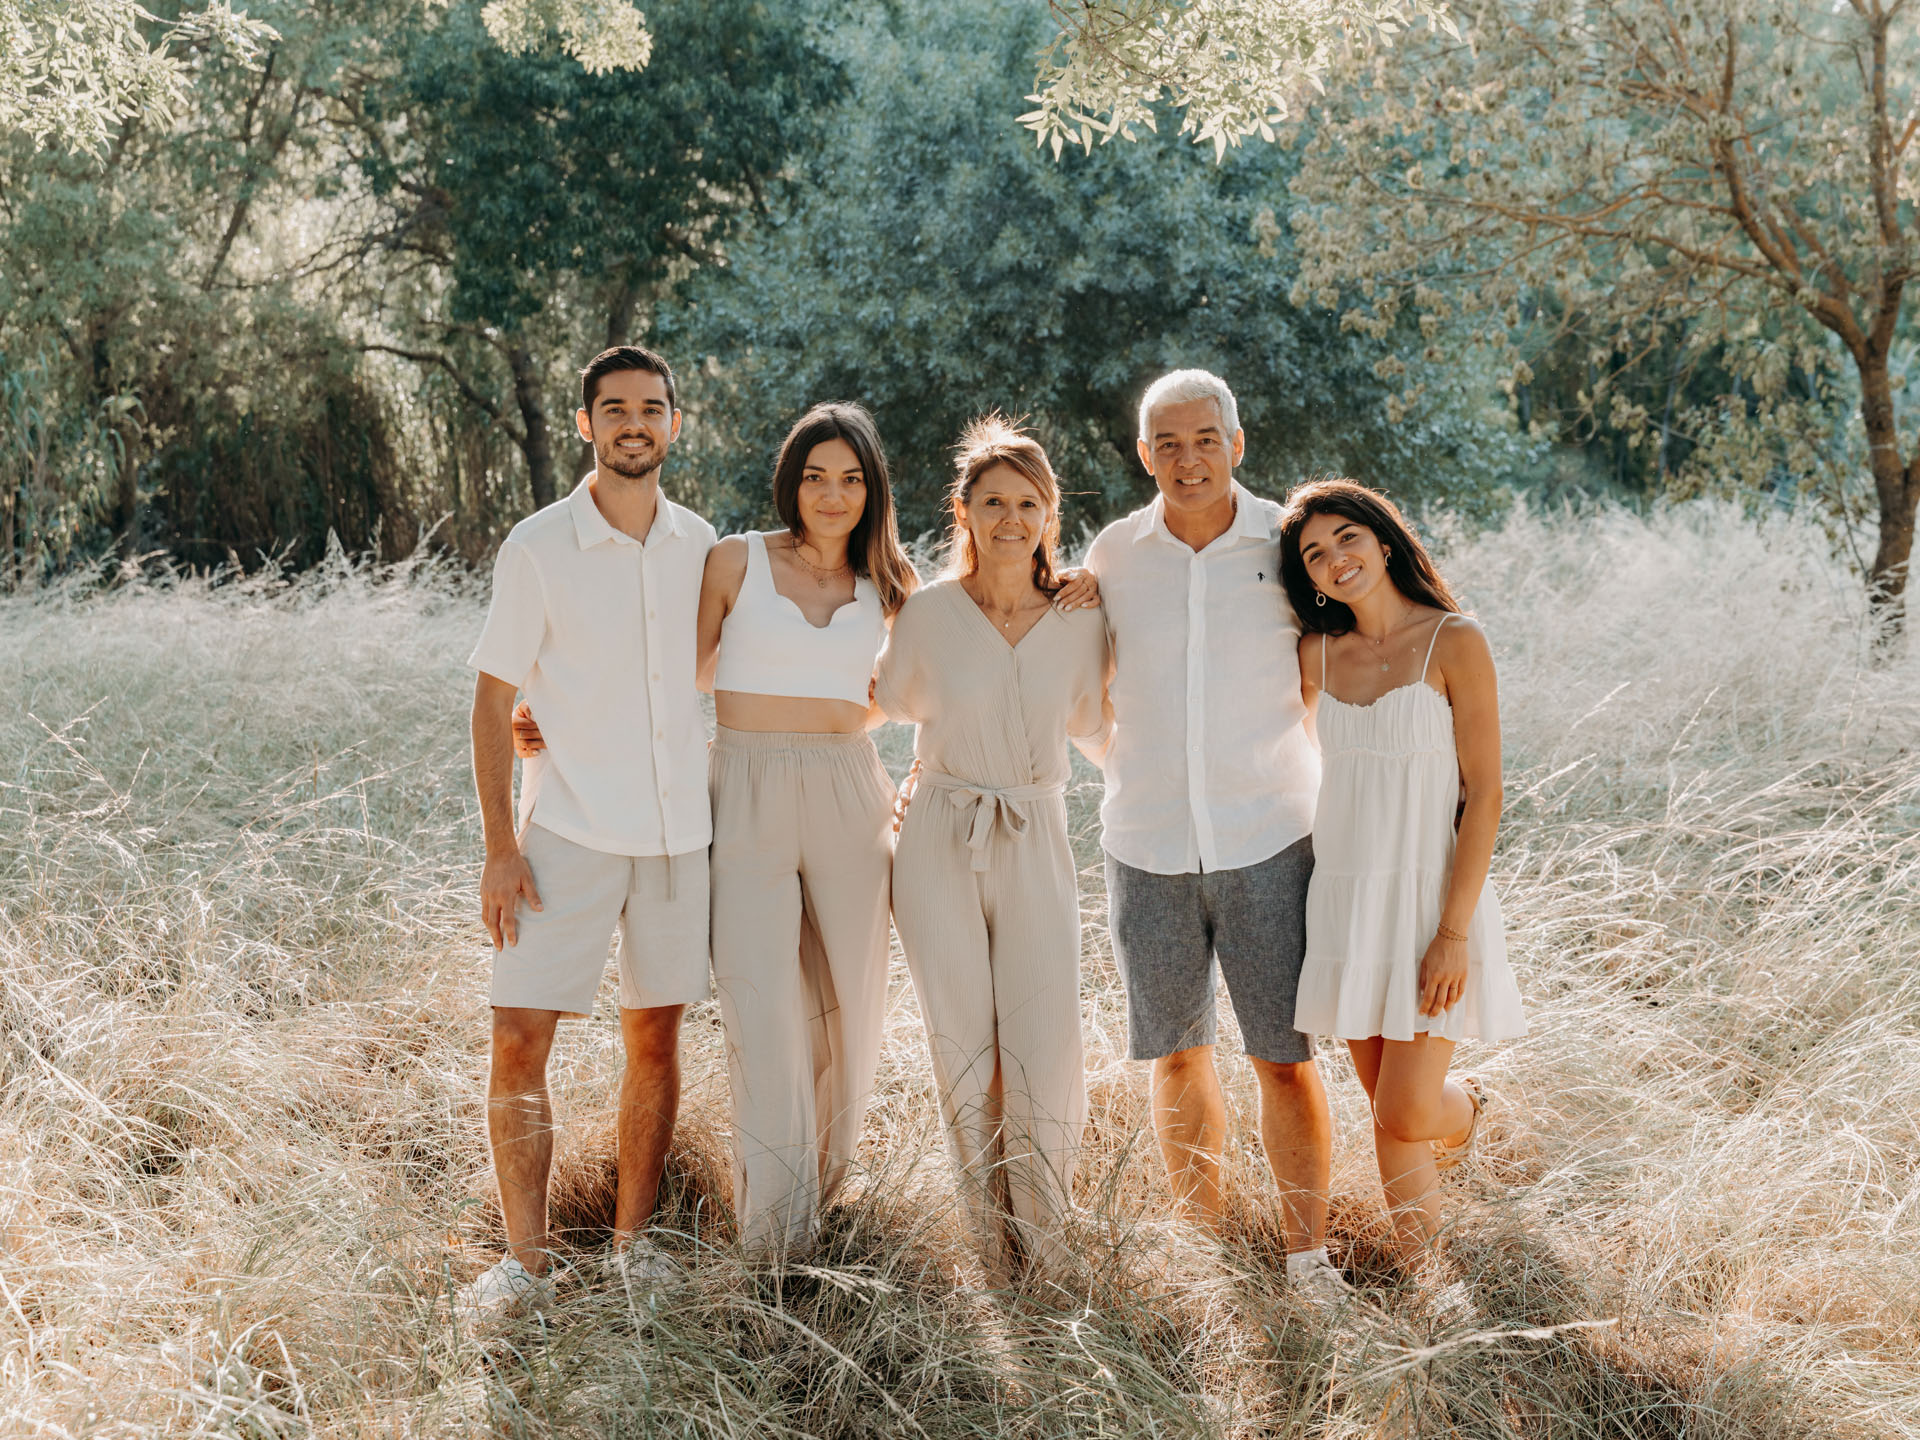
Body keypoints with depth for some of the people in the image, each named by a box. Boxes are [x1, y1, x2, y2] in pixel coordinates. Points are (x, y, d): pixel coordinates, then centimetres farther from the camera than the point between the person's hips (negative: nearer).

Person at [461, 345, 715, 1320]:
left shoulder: (700, 546, 6)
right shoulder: (538, 548, -5)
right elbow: (493, 700, -4)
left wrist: (723, 810, 12)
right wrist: (500, 848, -10)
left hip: (678, 834, 3)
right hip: (568, 834, -3)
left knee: (656, 1036, 8)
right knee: (519, 1040, -8)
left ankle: (633, 1238, 20)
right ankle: (525, 1260, 1)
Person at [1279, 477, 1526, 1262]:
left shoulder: (1454, 643, -8)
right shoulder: (1318, 654, 6)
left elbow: (1484, 795, -9)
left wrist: (1453, 932, -16)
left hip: (1427, 895, -4)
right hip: (1343, 899, 4)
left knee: (1403, 1118, -6)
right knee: (1386, 1104, 7)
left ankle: (1462, 1107, 30)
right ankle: (1420, 1264, 32)